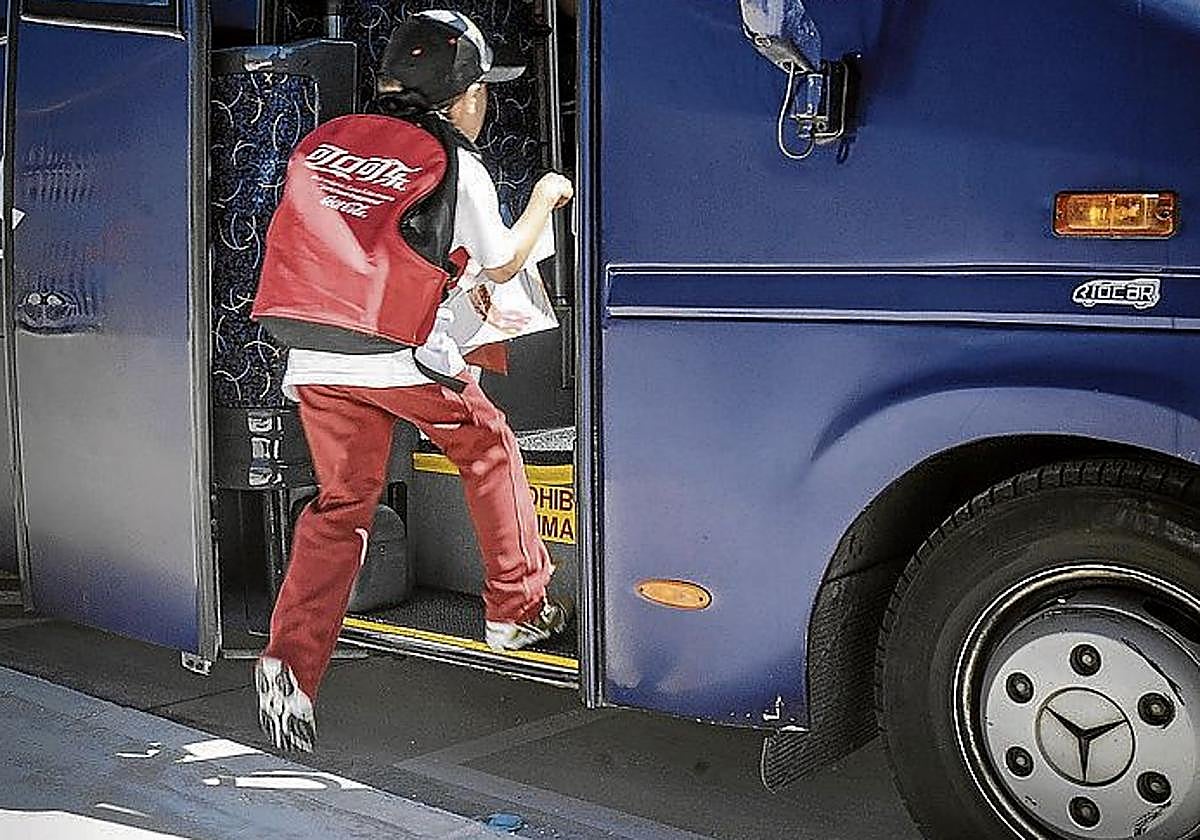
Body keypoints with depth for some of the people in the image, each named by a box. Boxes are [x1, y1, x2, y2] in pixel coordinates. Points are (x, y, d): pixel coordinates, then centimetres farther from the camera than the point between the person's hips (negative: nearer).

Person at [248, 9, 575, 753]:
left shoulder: (324, 141, 14)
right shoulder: (451, 162, 0)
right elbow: (503, 265, 12)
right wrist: (545, 199, 28)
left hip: (312, 361, 5)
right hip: (401, 356, -4)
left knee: (341, 504, 13)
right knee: (490, 450, 19)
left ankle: (291, 662, -1)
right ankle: (520, 611, 26)